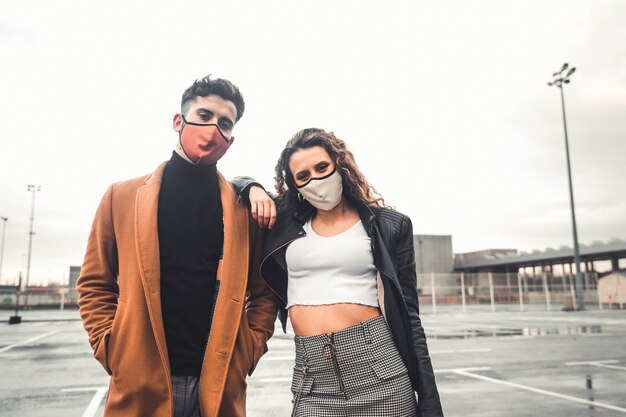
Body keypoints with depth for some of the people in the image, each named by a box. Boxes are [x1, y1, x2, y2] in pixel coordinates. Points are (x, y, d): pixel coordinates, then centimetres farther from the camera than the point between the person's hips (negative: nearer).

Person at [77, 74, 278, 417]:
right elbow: (95, 283, 8)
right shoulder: (123, 196, 3)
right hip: (140, 385, 0)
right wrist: (111, 350, -1)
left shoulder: (246, 206, 3)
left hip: (220, 384, 1)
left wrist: (249, 350, -2)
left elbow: (263, 291, 8)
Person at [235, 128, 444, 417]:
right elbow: (235, 184, 25)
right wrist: (253, 189, 2)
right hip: (312, 377, 2)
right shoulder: (287, 222, 9)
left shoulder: (389, 226, 2)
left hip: (379, 367, -2)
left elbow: (408, 317, 2)